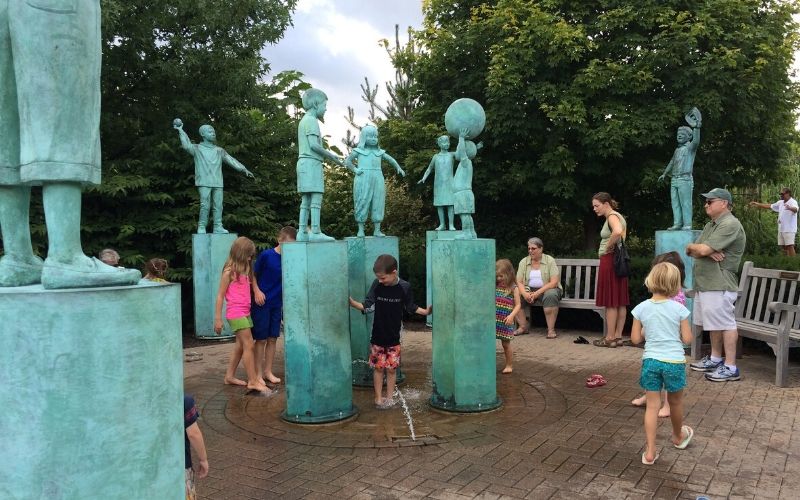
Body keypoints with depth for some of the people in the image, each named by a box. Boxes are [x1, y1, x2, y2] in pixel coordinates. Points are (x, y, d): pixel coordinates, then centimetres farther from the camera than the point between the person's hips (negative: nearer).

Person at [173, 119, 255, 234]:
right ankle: (201, 227, -4)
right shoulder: (197, 149, 9)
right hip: (204, 182, -4)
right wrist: (180, 131, -15)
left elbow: (231, 160, 16)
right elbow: (186, 145, -9)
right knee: (205, 205, -11)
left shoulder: (219, 151, 20)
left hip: (217, 183, 4)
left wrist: (244, 170, 9)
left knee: (218, 205, 1)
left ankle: (218, 227, 5)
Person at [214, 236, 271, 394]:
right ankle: (253, 381, -3)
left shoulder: (245, 270, 13)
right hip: (235, 313, -8)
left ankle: (230, 376, 27)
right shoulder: (229, 271, -10)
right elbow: (220, 296, -9)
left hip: (245, 312, 8)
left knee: (241, 346, 15)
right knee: (249, 345, -8)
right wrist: (218, 318, -9)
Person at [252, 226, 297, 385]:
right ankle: (258, 373, 12)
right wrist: (257, 291, -13)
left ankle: (268, 371, 20)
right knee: (261, 339, 2)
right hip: (262, 303, -4)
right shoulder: (266, 255, -11)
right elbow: (254, 274, -2)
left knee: (273, 338, 9)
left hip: (277, 304, 4)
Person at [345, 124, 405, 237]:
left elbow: (391, 159, 24)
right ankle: (361, 230, 4)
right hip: (363, 180, -3)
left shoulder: (379, 152, 16)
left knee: (378, 204, 2)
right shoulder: (359, 150, 8)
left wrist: (398, 168, 13)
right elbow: (347, 161, 6)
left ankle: (377, 230, 7)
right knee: (362, 203, -3)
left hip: (377, 180, 3)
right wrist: (355, 170, -6)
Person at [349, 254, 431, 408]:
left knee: (391, 368, 8)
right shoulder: (376, 285, -9)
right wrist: (352, 303, -19)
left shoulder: (404, 287, -10)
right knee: (378, 367, 7)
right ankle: (378, 398, 18)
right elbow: (368, 307, -7)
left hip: (394, 337, 0)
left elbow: (411, 307, 4)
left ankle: (389, 398, 20)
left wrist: (425, 311, -6)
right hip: (377, 336, 0)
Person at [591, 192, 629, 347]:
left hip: (610, 260, -10)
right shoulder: (617, 216, 18)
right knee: (620, 301, 9)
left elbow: (617, 232, -34)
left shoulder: (612, 216, -13)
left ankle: (610, 338, 0)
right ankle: (618, 336, 13)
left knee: (610, 301, -5)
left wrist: (608, 246, -20)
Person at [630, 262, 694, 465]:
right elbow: (687, 338, -4)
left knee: (652, 405, 5)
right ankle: (678, 436, 47)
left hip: (650, 361, 1)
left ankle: (650, 451, 3)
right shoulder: (679, 309, -8)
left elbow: (635, 339, -2)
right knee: (675, 402, 22)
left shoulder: (641, 308, -5)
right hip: (674, 361, 0)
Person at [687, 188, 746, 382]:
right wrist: (707, 252, -12)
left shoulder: (730, 225, -14)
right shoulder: (710, 225, 18)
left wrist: (691, 247, 1)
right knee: (714, 324, 18)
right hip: (704, 284, 10)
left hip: (720, 285, -10)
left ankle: (730, 367, 1)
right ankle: (715, 359, 29)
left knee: (726, 324, -4)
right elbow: (695, 252, 10)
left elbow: (702, 249, -21)